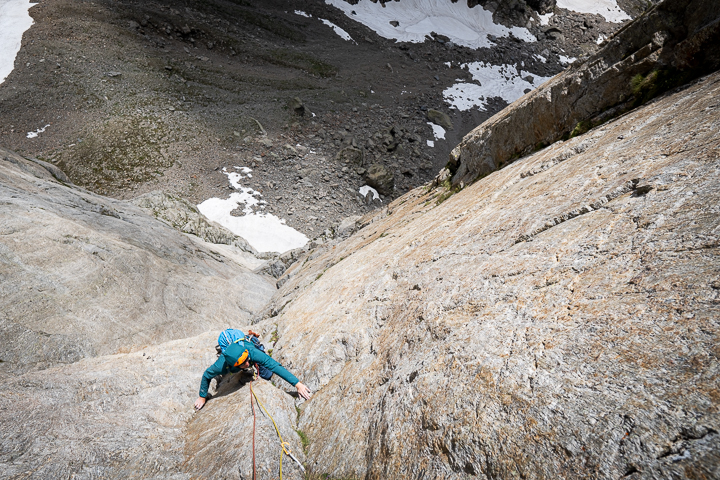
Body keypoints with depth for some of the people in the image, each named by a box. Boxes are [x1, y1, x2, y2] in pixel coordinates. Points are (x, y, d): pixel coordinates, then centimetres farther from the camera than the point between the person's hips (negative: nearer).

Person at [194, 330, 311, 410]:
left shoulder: (252, 352, -48)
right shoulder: (222, 365, -45)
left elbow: (276, 366, -51)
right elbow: (206, 376, -23)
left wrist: (297, 384, -56)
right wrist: (202, 397, -10)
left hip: (245, 342, 0)